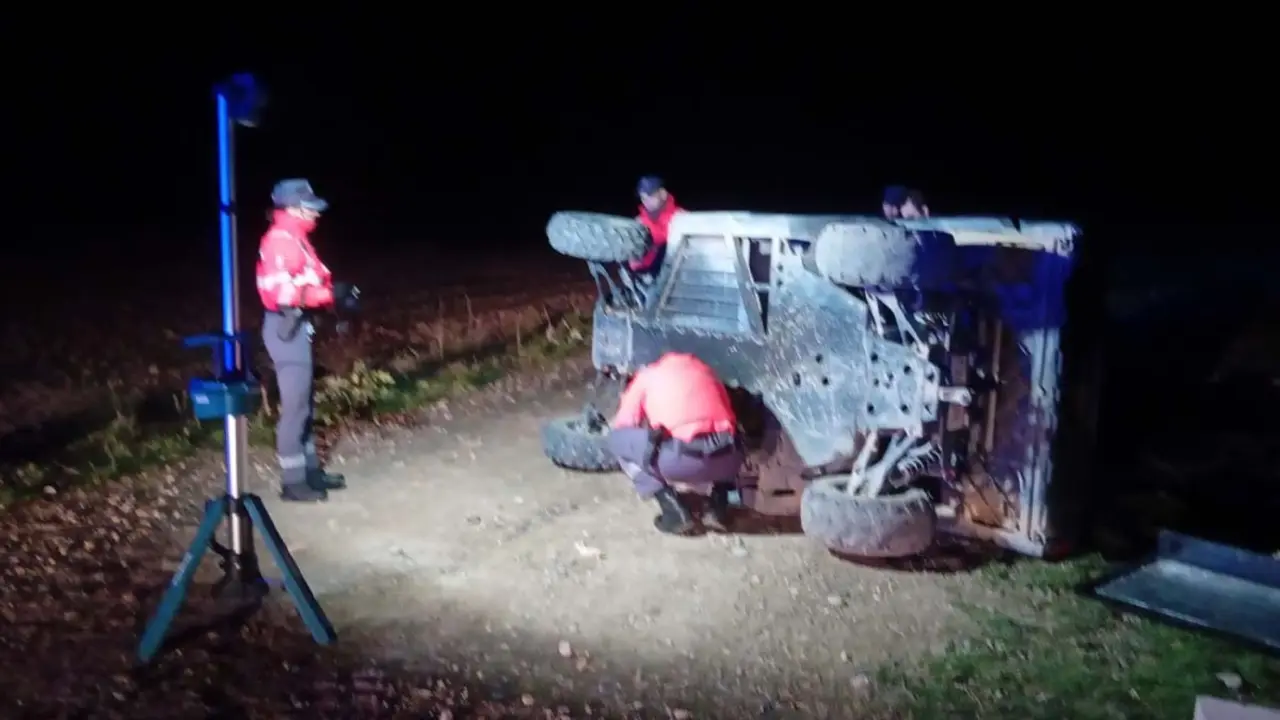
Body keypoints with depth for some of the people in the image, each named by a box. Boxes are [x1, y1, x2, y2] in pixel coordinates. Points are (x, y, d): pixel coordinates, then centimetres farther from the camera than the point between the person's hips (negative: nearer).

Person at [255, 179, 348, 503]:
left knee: (304, 402, 16)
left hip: (297, 326, 11)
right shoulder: (280, 241, -16)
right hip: (287, 327, -11)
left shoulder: (294, 240, 16)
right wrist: (325, 294, -21)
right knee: (295, 404, -6)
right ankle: (293, 481, 1)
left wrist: (328, 294, 3)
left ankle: (310, 470, 25)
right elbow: (278, 289, -26)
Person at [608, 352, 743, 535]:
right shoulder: (703, 370, 33)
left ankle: (674, 513, 8)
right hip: (728, 458, 5)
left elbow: (622, 428, 26)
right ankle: (719, 508, 18)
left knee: (617, 439, 18)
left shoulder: (646, 377, 24)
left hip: (684, 458, -5)